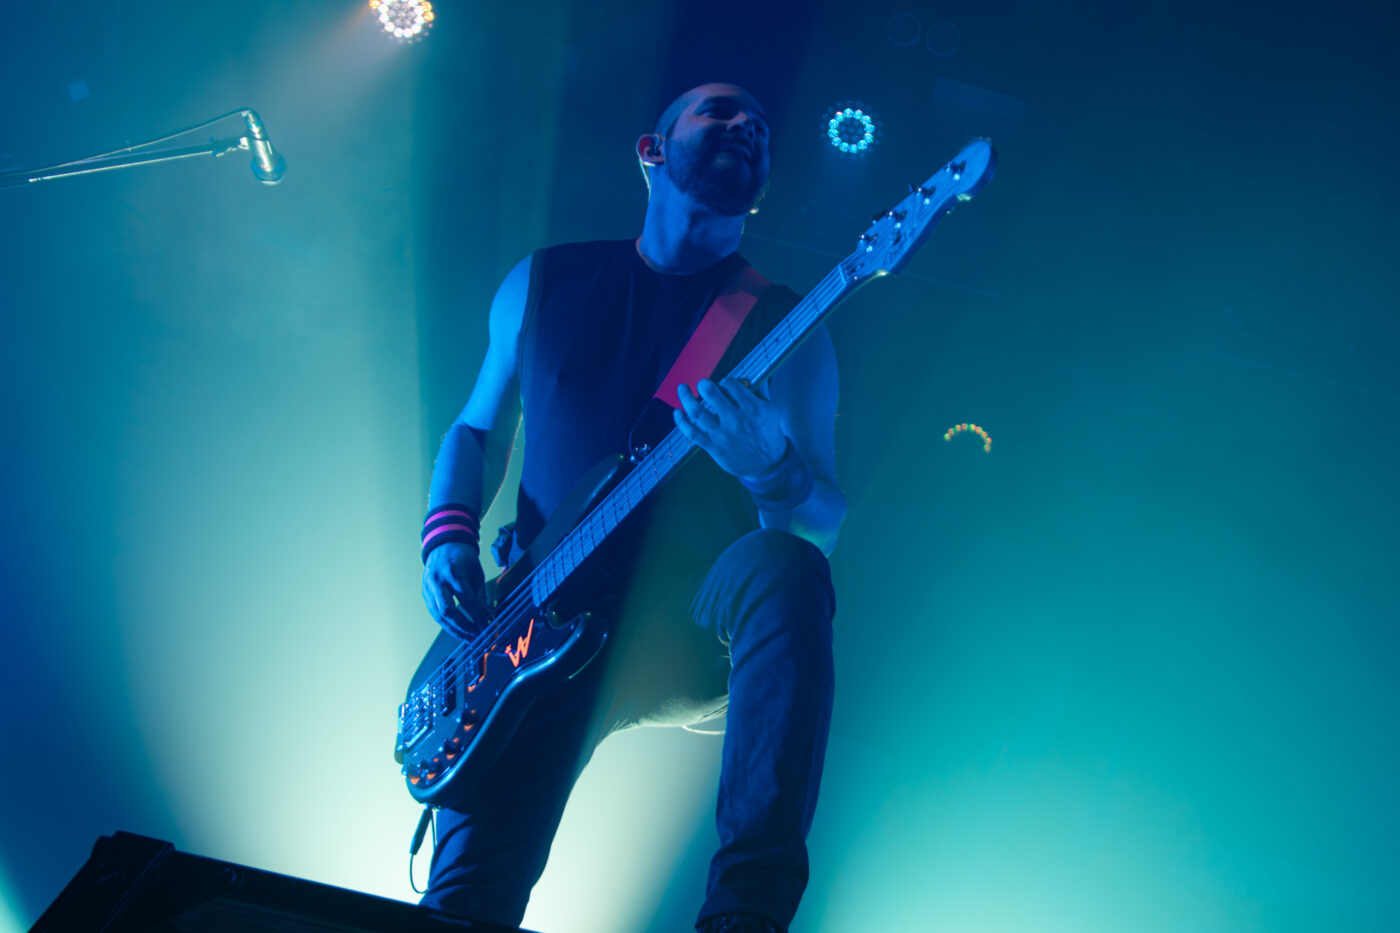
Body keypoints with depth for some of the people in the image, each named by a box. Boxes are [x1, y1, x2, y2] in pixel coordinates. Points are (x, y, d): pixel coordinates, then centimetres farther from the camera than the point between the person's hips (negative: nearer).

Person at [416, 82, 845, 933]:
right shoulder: (545, 283, 12)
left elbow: (826, 525, -3)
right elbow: (476, 430, 21)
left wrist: (769, 472, -27)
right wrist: (450, 537, 1)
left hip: (701, 632, -1)